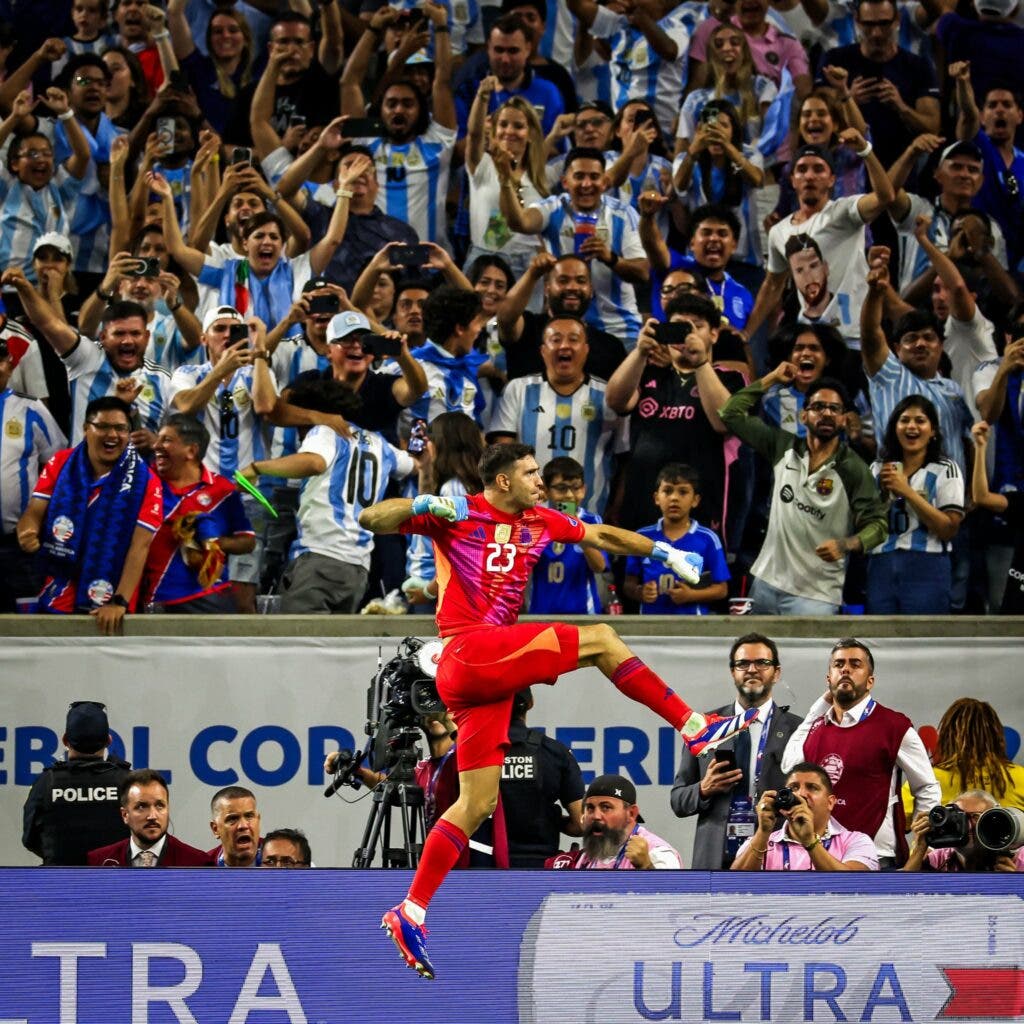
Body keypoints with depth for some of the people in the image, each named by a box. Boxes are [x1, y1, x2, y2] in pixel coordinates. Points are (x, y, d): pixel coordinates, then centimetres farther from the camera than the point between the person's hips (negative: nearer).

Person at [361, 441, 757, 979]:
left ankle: (409, 914, 6)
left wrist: (663, 552, 26)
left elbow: (601, 535, 28)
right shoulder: (456, 515, -2)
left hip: (493, 666, 8)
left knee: (476, 804, 6)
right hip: (470, 651, -8)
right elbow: (371, 520, -8)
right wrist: (421, 506, -25)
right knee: (599, 640, -8)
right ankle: (696, 728, -4)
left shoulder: (539, 522, 17)